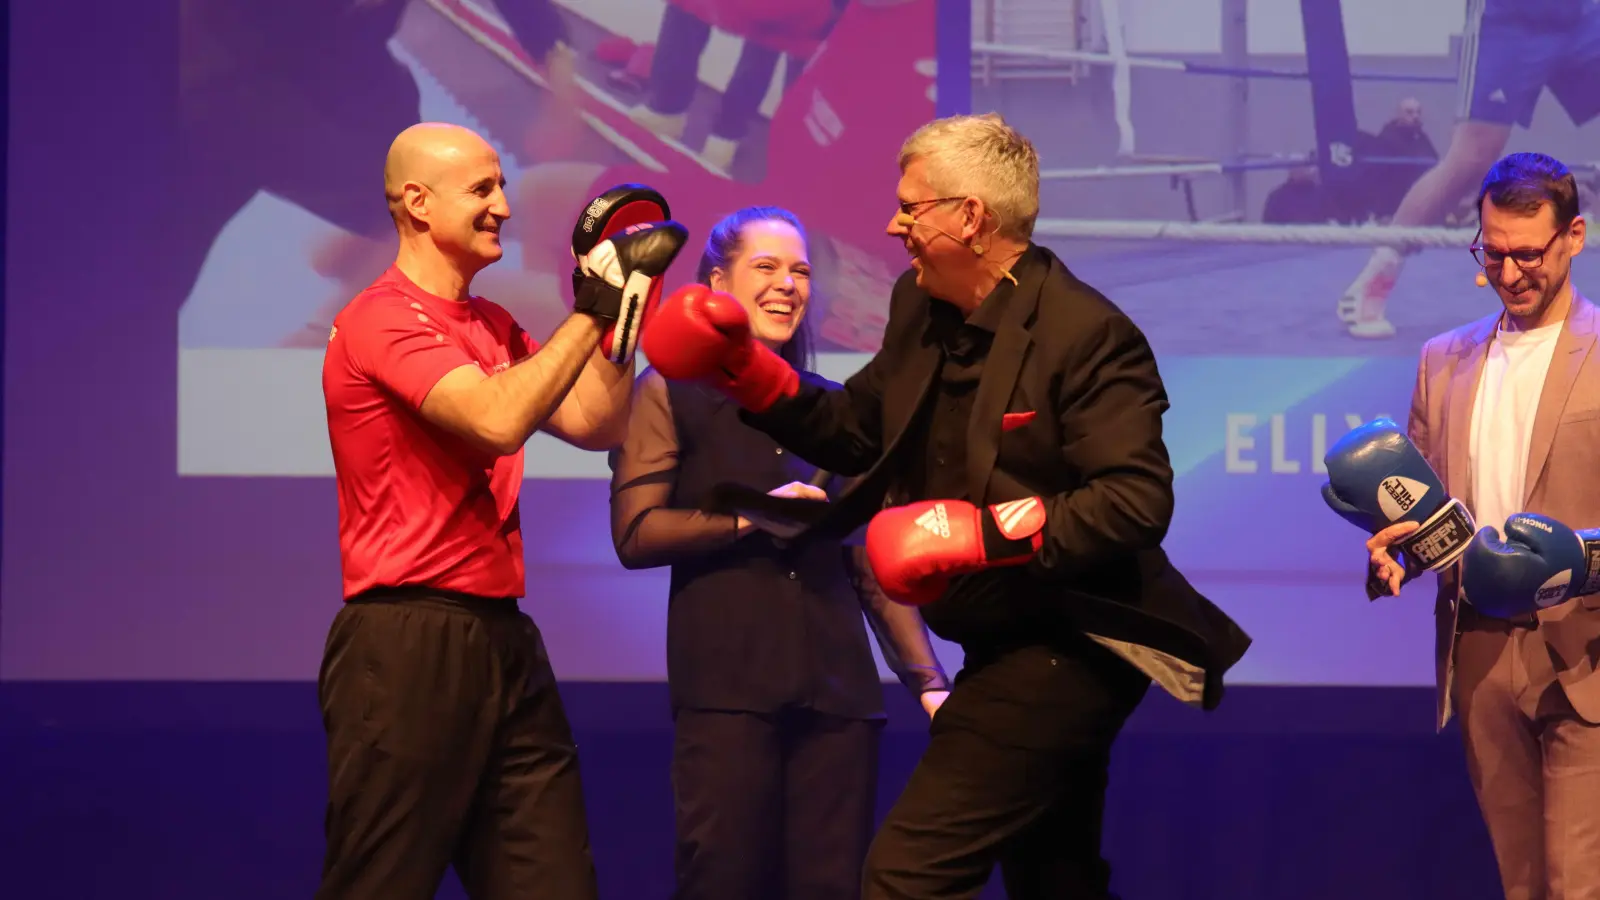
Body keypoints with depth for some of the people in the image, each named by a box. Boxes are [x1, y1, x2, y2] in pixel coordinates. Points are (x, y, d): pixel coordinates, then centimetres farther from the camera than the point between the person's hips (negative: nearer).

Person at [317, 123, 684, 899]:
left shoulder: (494, 328, 17)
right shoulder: (382, 319, -10)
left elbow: (596, 425, 15)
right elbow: (497, 420, -23)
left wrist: (618, 310, 6)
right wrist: (591, 308, -19)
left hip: (501, 639, 8)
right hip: (408, 648, -8)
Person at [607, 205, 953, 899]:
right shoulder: (671, 394, 6)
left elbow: (873, 561, 17)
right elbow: (635, 533, -3)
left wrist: (927, 679, 10)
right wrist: (749, 518, -13)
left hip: (836, 685, 4)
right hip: (725, 685, -4)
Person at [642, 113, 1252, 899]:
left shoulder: (1087, 333, -20)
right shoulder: (920, 309, 6)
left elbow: (1137, 502, -27)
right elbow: (857, 432, 16)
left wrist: (980, 532, -31)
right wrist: (746, 372, 4)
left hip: (1063, 652, -10)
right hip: (1008, 646, 10)